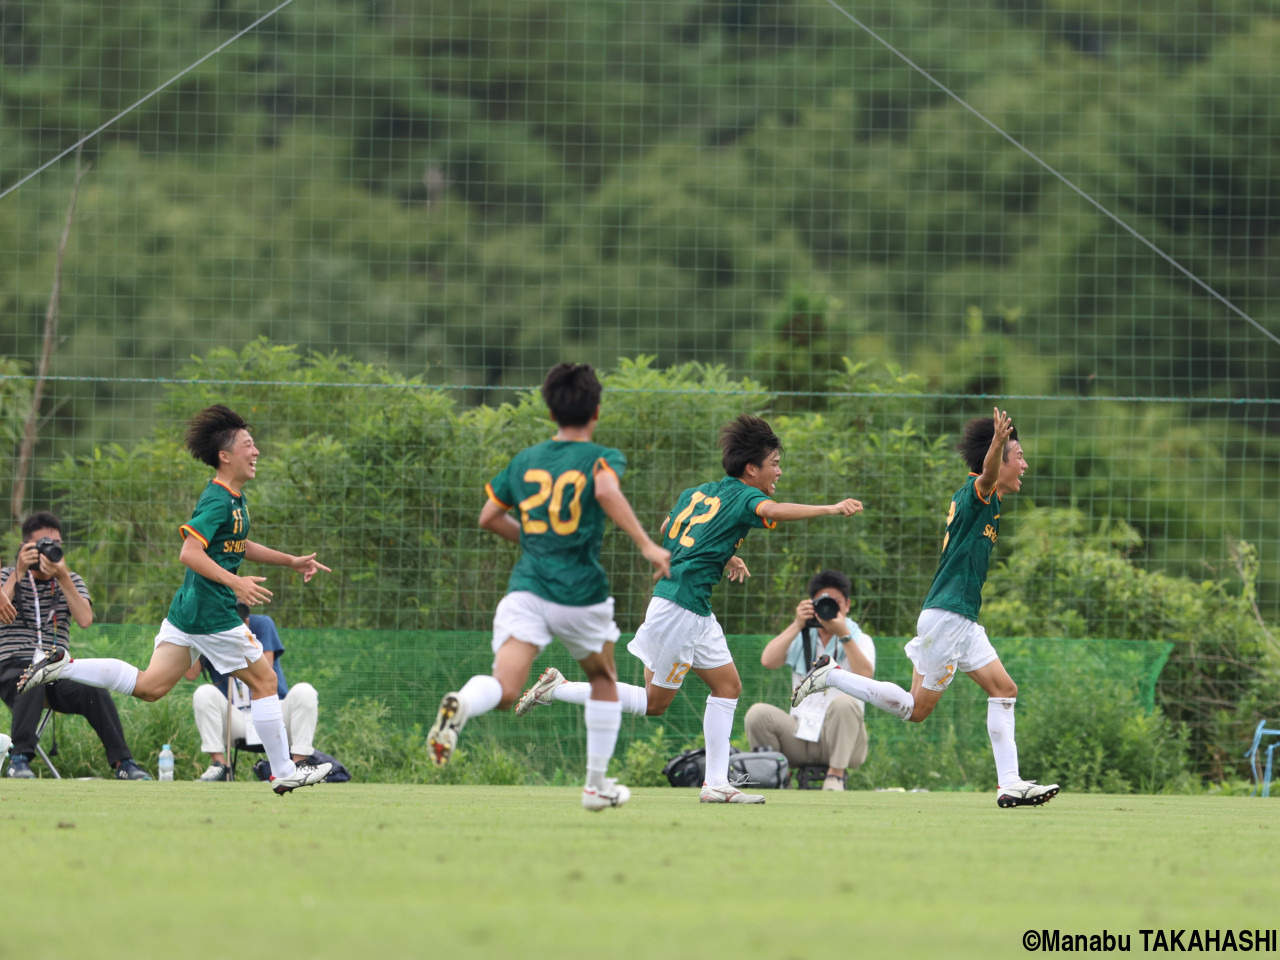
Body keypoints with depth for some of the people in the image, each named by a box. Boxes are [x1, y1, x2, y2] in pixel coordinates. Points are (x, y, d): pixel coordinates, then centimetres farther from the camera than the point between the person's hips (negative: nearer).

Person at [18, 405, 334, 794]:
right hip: (212, 614, -10)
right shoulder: (218, 501, -17)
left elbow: (238, 545, 31)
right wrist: (235, 582, -33)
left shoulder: (234, 498, 14)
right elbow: (190, 553, -26)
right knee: (264, 680, 2)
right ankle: (284, 773, 10)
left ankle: (63, 667, 3)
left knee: (149, 686, 9)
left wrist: (291, 561, 30)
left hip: (187, 611, 10)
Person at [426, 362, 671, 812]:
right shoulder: (601, 457, 0)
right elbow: (607, 490, -23)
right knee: (604, 681, 25)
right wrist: (646, 544, -24)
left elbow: (489, 517, 20)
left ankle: (461, 703, -49)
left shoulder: (525, 460, 14)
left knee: (503, 690, -14)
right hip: (580, 592, -2)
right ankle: (597, 783, 27)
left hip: (525, 589, 2)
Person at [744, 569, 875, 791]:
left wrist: (844, 635, -22)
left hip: (840, 743, -2)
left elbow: (865, 676, -16)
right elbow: (768, 661, -6)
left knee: (844, 703, -35)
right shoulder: (802, 638, 14)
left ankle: (835, 775, -24)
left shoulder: (860, 640, 6)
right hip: (799, 737, 2)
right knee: (758, 713, -24)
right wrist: (797, 625, -10)